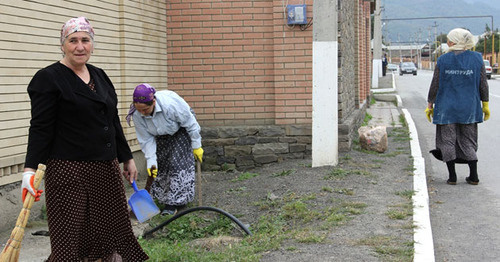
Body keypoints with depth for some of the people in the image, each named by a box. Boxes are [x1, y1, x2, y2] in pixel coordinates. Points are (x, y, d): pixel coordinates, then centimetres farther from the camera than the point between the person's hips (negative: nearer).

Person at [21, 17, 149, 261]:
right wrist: (30, 169, -20)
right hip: (69, 171, -7)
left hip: (106, 169, 7)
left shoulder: (99, 76, 13)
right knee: (71, 240, -2)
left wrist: (127, 158, 21)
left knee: (113, 232, 9)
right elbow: (40, 128, -11)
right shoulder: (49, 78, -7)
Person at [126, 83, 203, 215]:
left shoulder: (170, 104, -41)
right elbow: (146, 139, -16)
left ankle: (175, 202, -9)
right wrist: (151, 160, -24)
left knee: (177, 163, -13)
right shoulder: (137, 115, -27)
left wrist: (196, 146, -16)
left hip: (181, 131, -4)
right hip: (162, 136, 5)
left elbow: (190, 124, -26)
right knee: (161, 163, 2)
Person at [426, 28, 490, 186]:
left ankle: (452, 176, 4)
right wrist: (485, 105, 12)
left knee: (447, 141, 6)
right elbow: (483, 85, 2)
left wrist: (430, 105, 6)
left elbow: (435, 86, -3)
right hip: (469, 108, 2)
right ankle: (473, 176, 9)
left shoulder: (443, 60, -7)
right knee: (469, 142, 12)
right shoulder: (476, 59, -2)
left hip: (446, 108, -2)